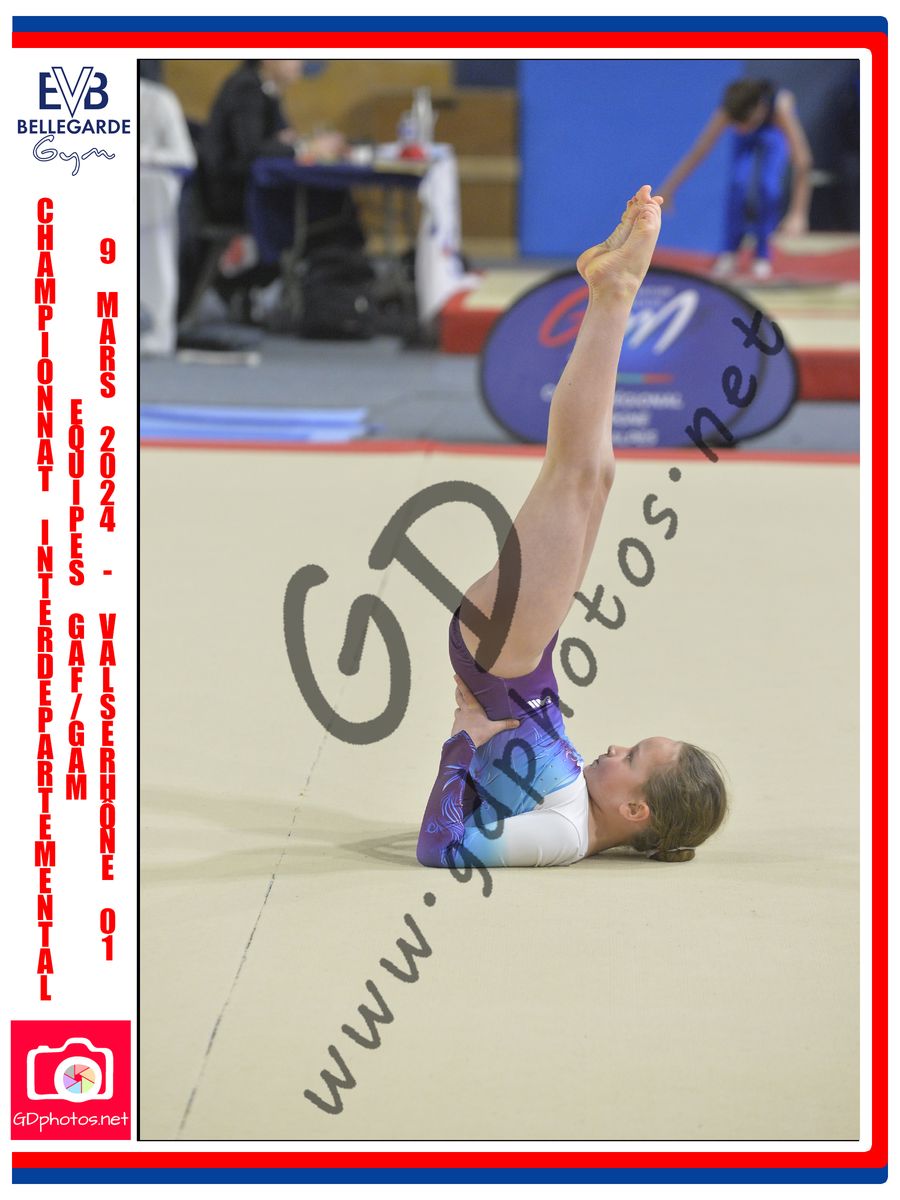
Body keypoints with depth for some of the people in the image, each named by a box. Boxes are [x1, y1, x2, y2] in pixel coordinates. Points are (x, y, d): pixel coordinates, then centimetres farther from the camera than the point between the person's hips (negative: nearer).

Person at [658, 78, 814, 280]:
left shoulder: (781, 106, -45)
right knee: (737, 181, -23)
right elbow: (697, 153, -37)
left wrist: (798, 213, -50)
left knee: (768, 184, -23)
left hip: (774, 131, -1)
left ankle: (763, 255, -4)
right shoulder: (726, 112, -40)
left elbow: (801, 160, -46)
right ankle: (729, 252, -6)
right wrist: (666, 191, -37)